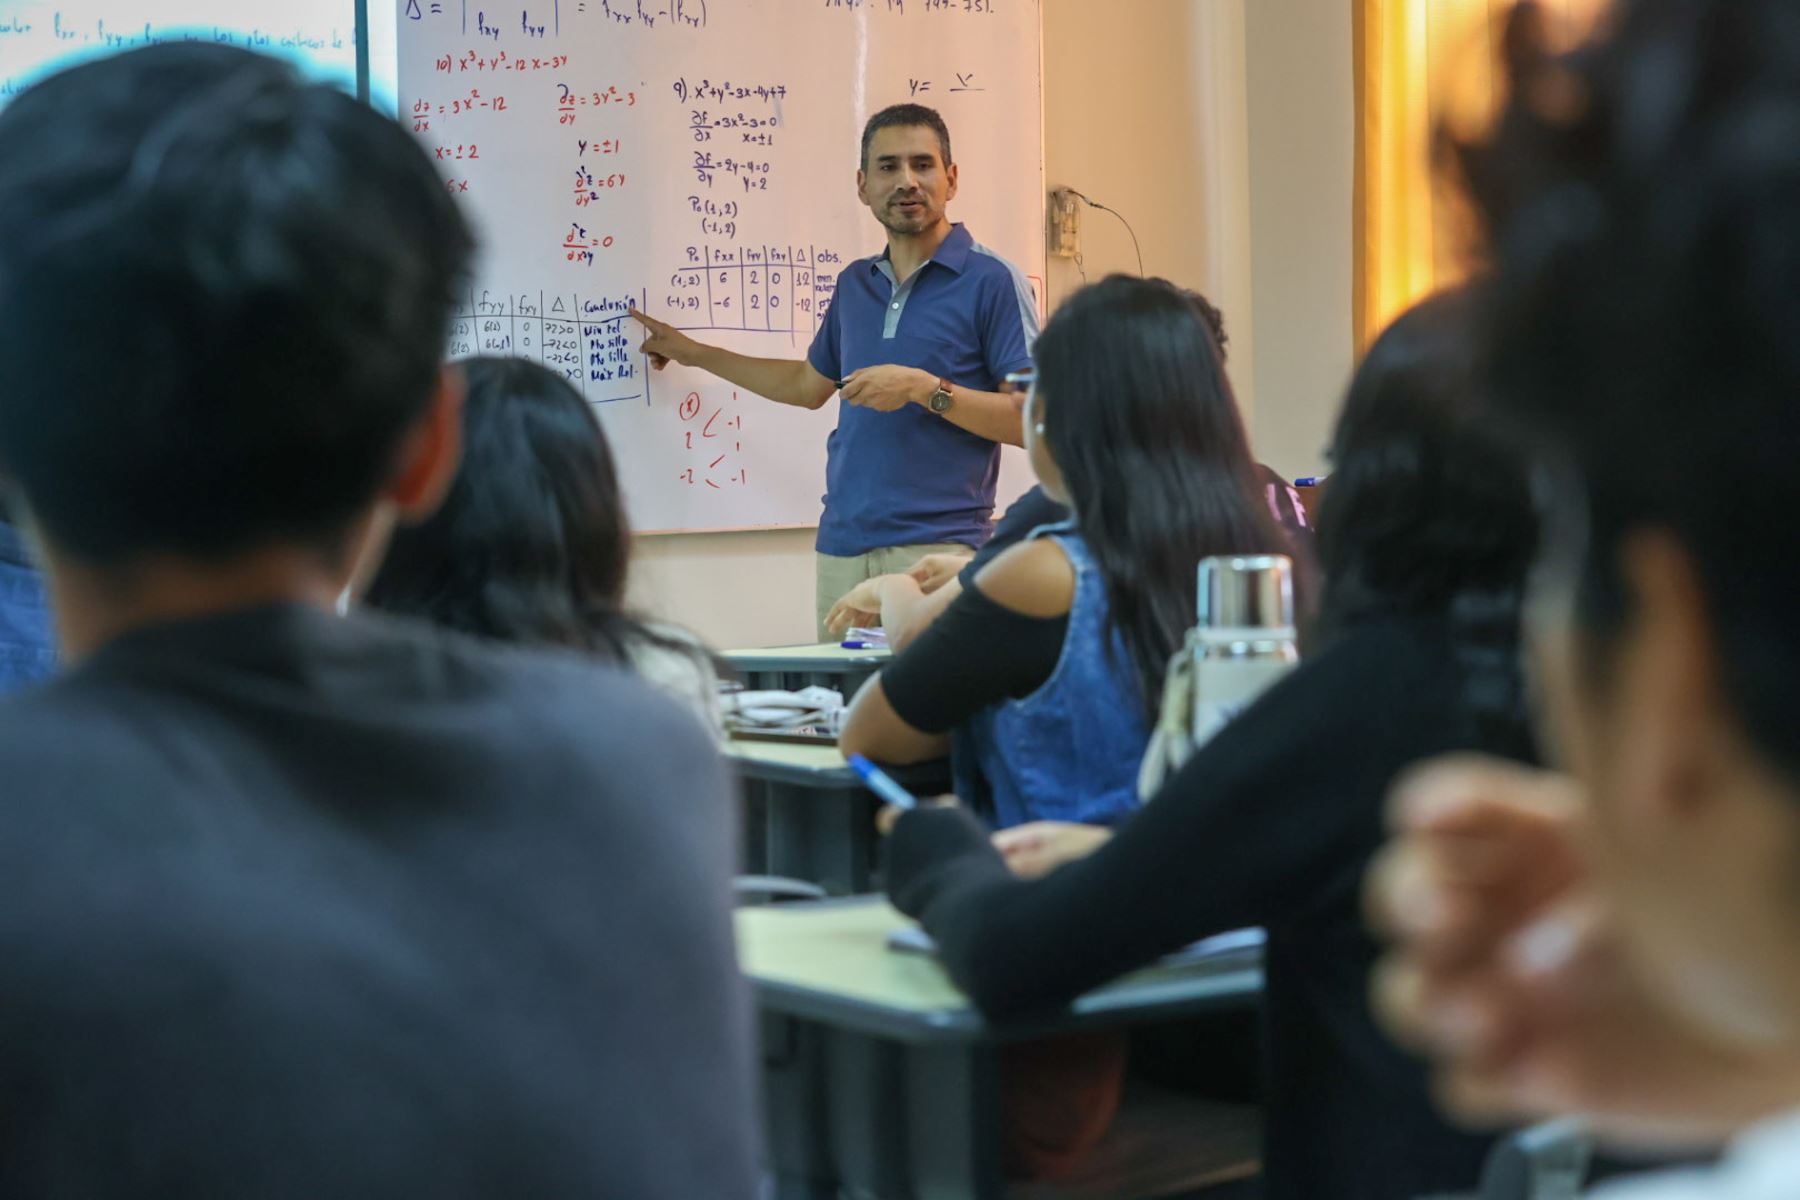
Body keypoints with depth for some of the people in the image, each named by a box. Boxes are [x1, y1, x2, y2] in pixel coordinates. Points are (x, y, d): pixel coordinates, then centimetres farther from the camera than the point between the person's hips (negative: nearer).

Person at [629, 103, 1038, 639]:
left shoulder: (992, 281, -3)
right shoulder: (855, 284, 16)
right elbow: (810, 384, 33)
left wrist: (924, 388, -17)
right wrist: (694, 353, 37)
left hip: (938, 550, -5)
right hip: (842, 549, 5)